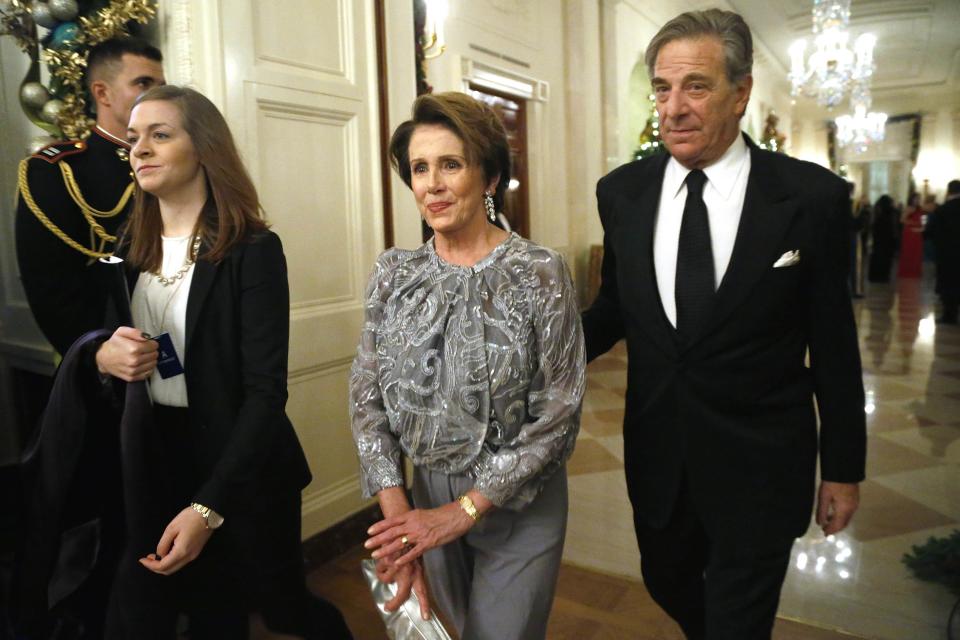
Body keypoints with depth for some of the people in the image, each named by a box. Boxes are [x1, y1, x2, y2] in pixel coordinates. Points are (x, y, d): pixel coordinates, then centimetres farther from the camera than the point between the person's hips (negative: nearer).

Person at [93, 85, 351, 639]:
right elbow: (105, 344, 14)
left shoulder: (253, 250, -15)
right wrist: (101, 356, -11)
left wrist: (208, 505, -25)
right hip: (155, 464, 6)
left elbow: (266, 391, -19)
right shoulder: (132, 249, 5)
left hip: (240, 467, -5)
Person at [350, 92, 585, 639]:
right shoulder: (394, 272, -5)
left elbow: (558, 413, -16)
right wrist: (397, 514, -14)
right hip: (427, 493, 4)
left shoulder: (539, 271, -16)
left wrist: (465, 509, -18)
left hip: (519, 504, -3)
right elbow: (368, 396, -4)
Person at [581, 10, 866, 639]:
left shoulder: (813, 196, -13)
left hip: (758, 464, -3)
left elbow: (834, 344, -6)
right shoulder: (622, 192, -4)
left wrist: (843, 468, 1)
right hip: (657, 454, 4)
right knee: (667, 584, 26)